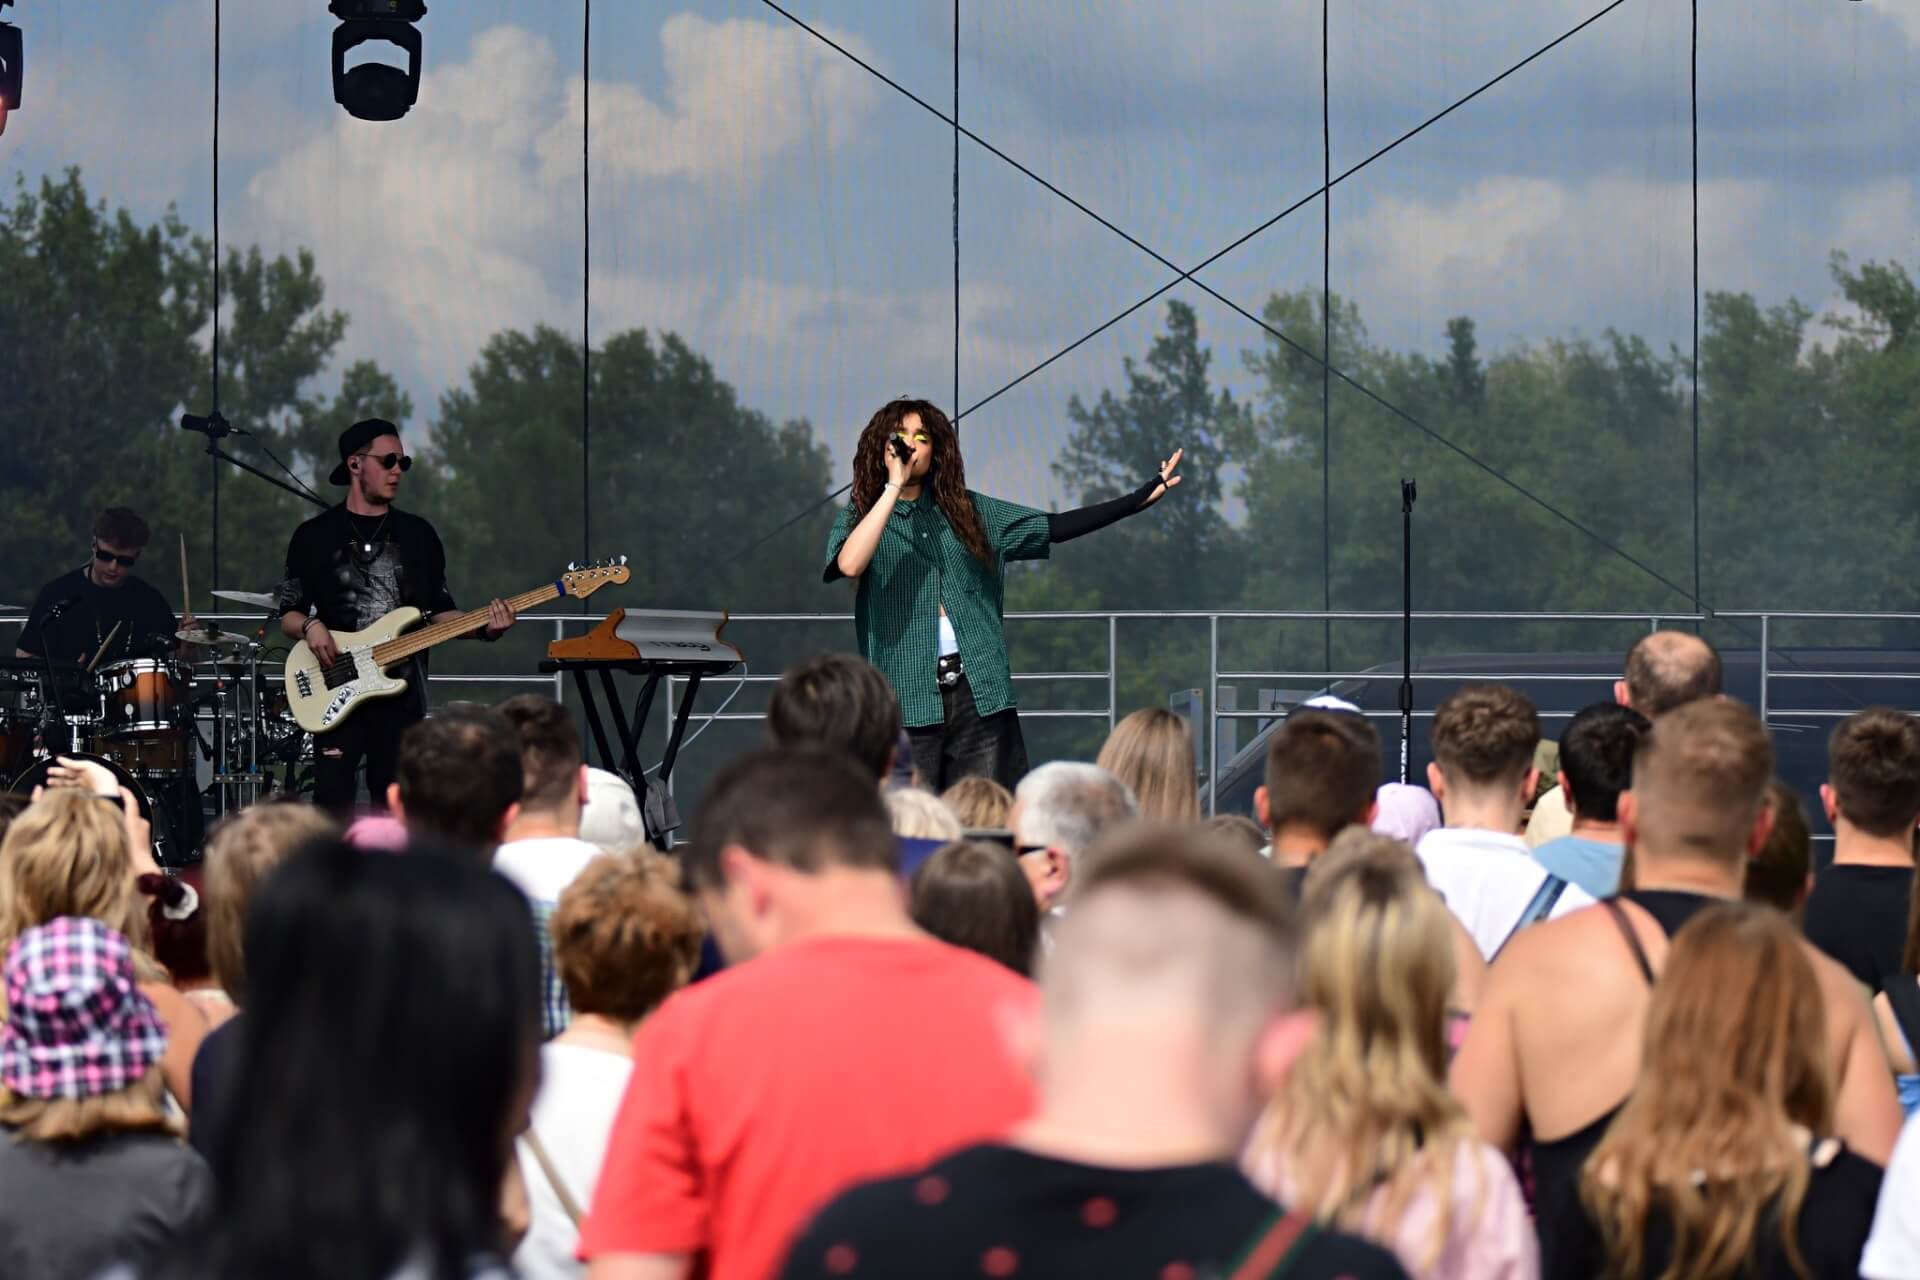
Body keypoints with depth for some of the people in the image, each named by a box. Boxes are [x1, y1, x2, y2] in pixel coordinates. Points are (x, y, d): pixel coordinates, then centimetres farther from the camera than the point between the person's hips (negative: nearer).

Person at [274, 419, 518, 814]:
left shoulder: (418, 534, 12)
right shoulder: (316, 536, 5)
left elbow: (439, 610, 13)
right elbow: (287, 613, 6)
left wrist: (482, 626, -6)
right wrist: (310, 627, -16)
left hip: (401, 692, 3)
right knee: (332, 806, -11)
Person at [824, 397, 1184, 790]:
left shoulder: (967, 510, 13)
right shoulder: (861, 516, 5)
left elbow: (1055, 527, 13)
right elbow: (850, 565, -18)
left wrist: (1140, 498, 9)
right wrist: (894, 486, -15)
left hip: (982, 693, 3)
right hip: (908, 698, -3)